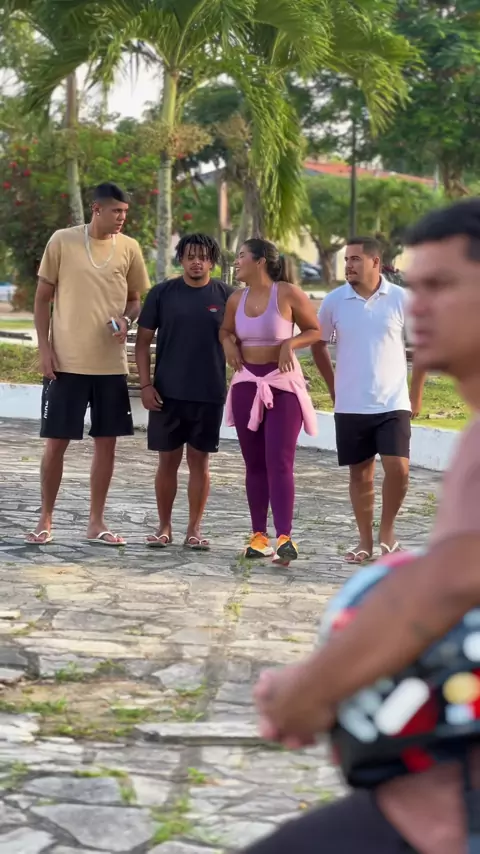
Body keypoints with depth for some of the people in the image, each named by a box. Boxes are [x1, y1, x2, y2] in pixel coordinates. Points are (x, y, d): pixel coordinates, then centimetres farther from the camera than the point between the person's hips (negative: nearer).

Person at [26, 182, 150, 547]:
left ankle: (96, 522, 15)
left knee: (106, 441, 5)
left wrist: (126, 319, -10)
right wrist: (44, 348, -6)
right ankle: (45, 519, 15)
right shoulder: (63, 241, -4)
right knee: (56, 441, 2)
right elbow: (42, 298, 1)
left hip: (111, 363, 3)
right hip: (67, 361, -2)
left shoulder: (129, 248, 3)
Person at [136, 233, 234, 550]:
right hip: (167, 393, 0)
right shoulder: (162, 293, 0)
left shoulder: (227, 296, 1)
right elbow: (143, 341, 3)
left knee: (199, 460, 5)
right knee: (168, 460, 5)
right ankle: (164, 527, 15)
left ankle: (195, 529, 13)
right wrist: (146, 385, -6)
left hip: (210, 394, 0)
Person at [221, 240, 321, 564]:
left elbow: (316, 330, -1)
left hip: (283, 383, -5)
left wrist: (291, 343, -17)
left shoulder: (288, 294, -9)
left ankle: (285, 538, -17)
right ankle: (259, 534, 11)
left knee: (279, 462, -12)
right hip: (247, 384, 5)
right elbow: (226, 330, 23)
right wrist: (228, 343, 1)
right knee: (254, 463, 7)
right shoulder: (236, 299, 6)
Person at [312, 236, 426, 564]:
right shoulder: (334, 301, 0)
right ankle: (365, 541, 19)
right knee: (361, 474, 7)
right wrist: (334, 388, 11)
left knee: (398, 469, -13)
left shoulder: (401, 299, -5)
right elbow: (319, 344, 14)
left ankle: (387, 530, 8)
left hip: (393, 404, -2)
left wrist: (416, 393, 4)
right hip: (350, 407, 2)